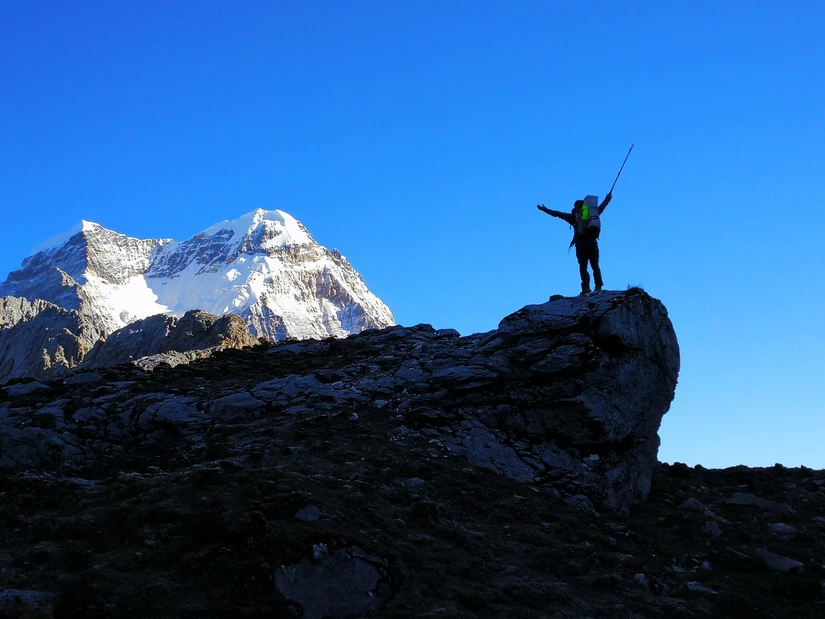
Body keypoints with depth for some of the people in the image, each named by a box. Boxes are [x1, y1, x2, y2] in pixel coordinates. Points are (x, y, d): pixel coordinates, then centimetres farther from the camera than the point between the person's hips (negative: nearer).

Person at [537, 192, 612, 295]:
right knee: (595, 266, 11)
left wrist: (545, 210, 10)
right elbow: (601, 207, 31)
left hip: (581, 244, -3)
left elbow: (559, 214, 3)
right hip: (593, 243, 3)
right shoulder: (592, 213, 13)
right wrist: (608, 198, 49)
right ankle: (598, 286, 0)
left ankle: (586, 288, -10)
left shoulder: (574, 217, 3)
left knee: (583, 267, 1)